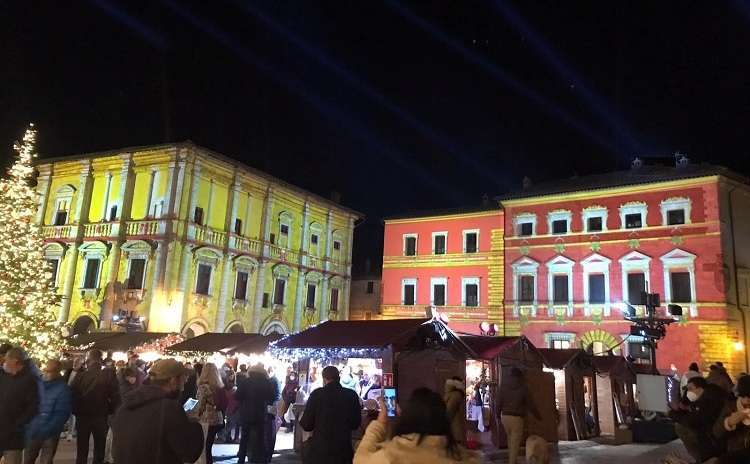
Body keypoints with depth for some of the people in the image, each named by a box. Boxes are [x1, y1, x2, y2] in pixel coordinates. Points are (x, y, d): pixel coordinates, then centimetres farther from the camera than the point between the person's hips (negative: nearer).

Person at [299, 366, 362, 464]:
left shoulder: (317, 394, -10)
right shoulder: (352, 395, -4)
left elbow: (306, 425, -4)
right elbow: (356, 424, 8)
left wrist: (302, 420, 18)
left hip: (319, 449, -2)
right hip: (343, 449, 2)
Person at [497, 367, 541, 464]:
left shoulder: (504, 386, 1)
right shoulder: (523, 388, -6)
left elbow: (499, 402, 1)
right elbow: (530, 404, -1)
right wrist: (538, 416, 14)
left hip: (505, 417, 4)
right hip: (517, 418, -4)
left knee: (510, 440, 22)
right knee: (515, 444, 3)